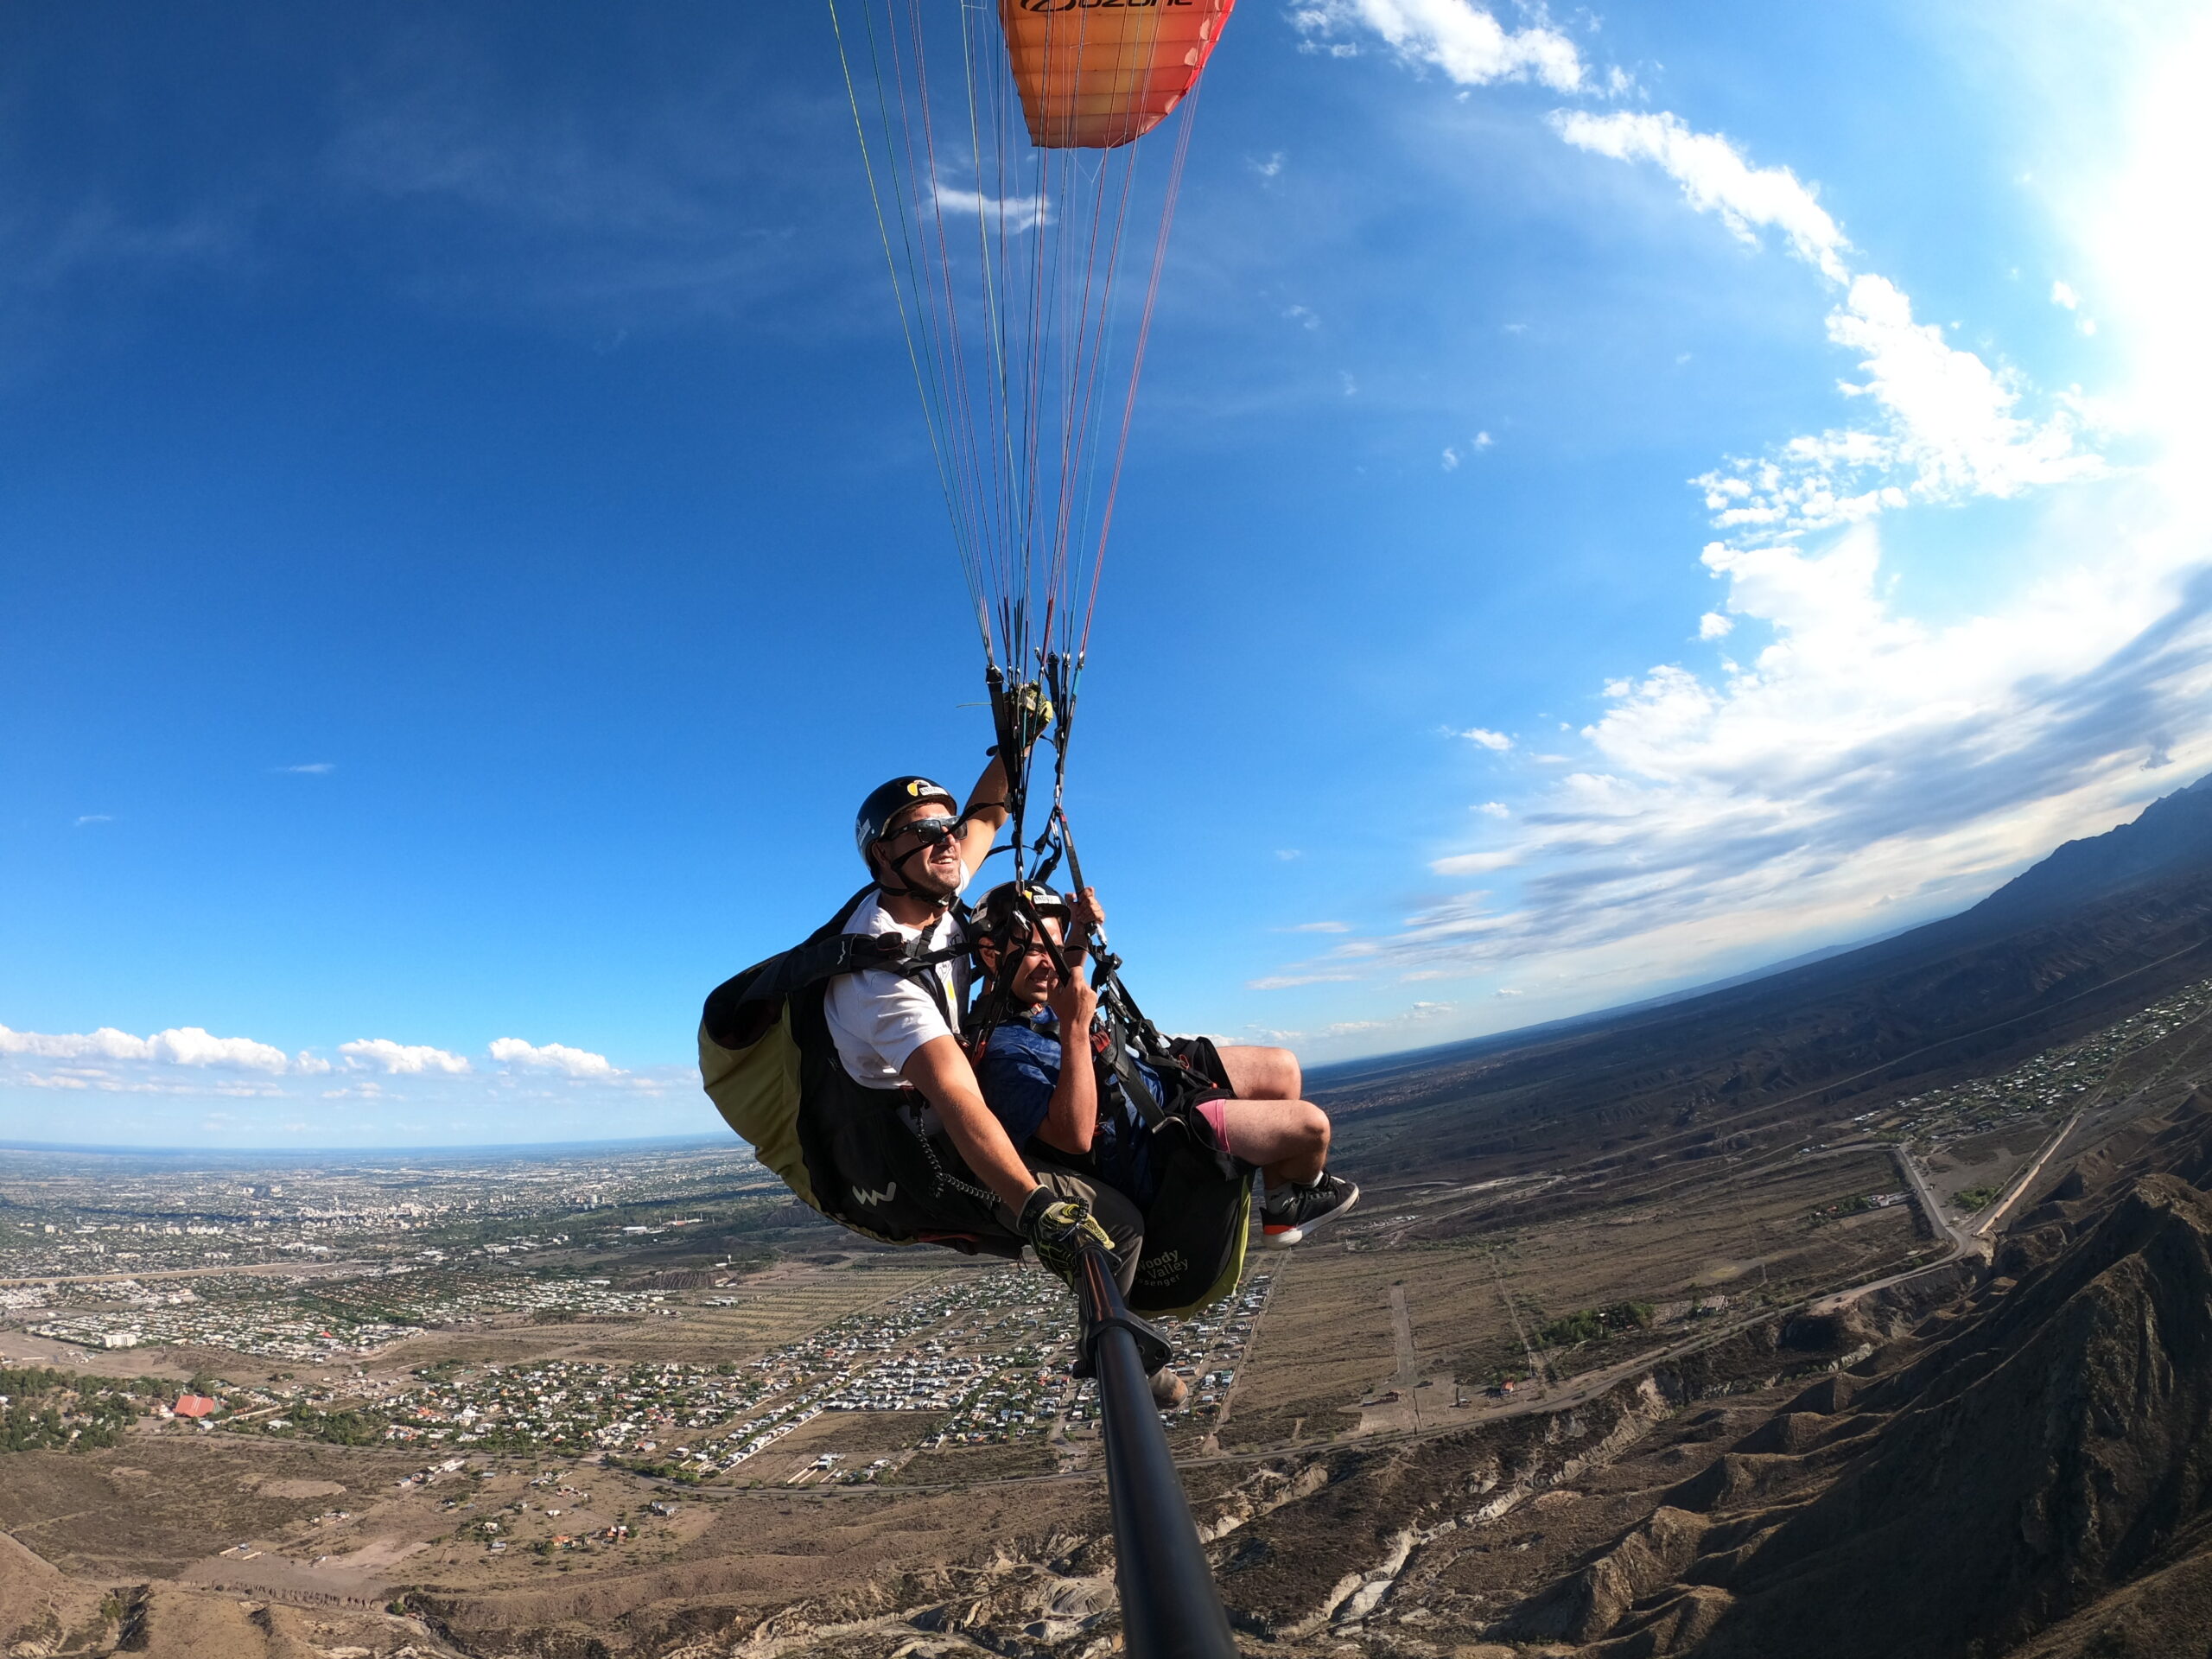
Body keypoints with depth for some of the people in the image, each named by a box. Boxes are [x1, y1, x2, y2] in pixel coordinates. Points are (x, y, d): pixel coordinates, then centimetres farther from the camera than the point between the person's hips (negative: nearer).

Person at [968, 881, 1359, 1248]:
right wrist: (1075, 1028, -38)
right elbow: (1076, 1138, -34)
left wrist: (1079, 932, 2)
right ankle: (1293, 1199, 26)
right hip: (1145, 1152, -10)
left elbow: (1068, 987, 24)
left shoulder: (1036, 1001, 0)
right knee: (1310, 1125, -12)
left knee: (1283, 1069, 14)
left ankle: (1282, 1213, 28)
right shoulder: (1003, 1051, -27)